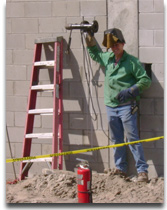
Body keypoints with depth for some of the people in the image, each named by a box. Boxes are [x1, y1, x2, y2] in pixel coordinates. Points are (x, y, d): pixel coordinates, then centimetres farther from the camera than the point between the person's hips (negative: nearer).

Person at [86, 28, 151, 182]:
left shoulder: (132, 61, -6)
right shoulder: (107, 58, 11)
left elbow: (145, 80, -6)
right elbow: (94, 53, 31)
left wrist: (130, 91, -16)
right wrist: (89, 37, 19)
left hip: (126, 106, -6)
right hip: (111, 106, 6)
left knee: (132, 138, -9)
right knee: (116, 140, 11)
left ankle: (142, 170, -8)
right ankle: (121, 169, 19)